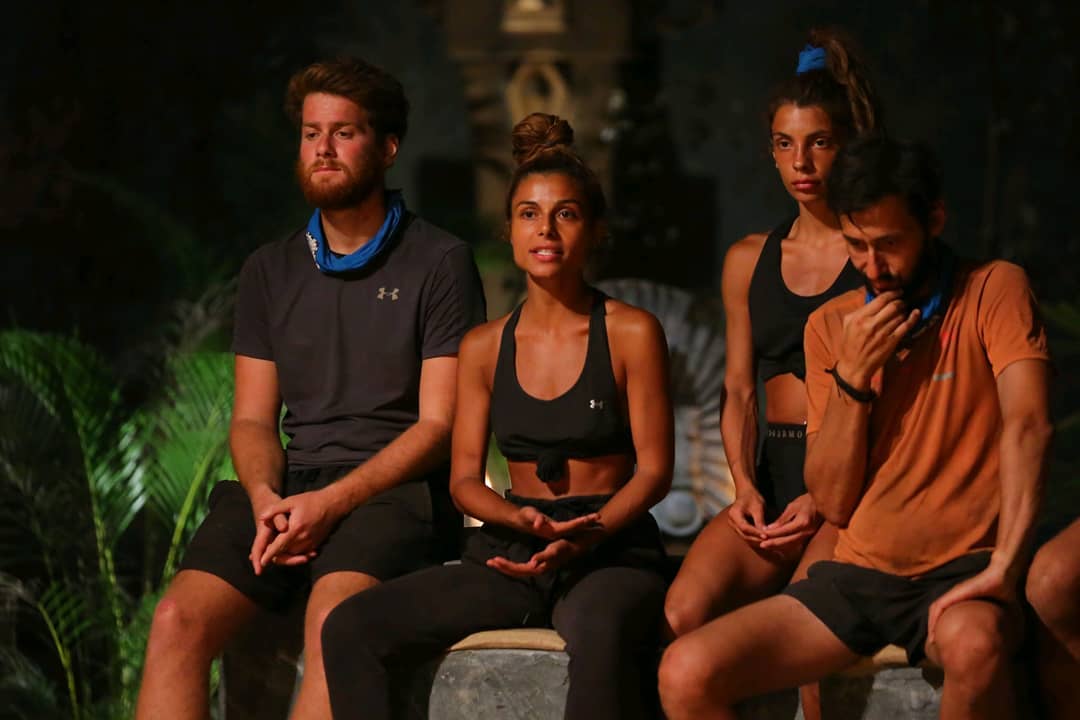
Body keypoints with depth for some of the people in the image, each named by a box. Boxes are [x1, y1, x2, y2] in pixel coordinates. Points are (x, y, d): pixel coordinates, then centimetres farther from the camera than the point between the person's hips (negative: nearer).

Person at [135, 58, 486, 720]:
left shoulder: (439, 263, 3)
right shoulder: (271, 271, 18)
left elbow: (438, 425, -3)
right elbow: (253, 420, 15)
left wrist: (331, 503, -16)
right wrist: (266, 499, -9)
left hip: (394, 488, -4)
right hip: (289, 486, 4)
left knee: (334, 619, -36)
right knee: (179, 618, -24)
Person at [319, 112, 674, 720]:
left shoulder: (631, 333, 1)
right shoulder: (484, 348, 13)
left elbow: (654, 470, -2)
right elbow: (465, 478, 10)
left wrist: (583, 538, -20)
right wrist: (524, 520, -12)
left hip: (611, 554, -4)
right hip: (510, 555, 5)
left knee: (599, 637, -43)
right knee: (349, 628, -18)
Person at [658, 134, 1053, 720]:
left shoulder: (992, 292, -1)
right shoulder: (832, 325, 11)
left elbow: (1027, 425, -17)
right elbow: (833, 502, 7)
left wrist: (1002, 568, -30)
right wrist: (852, 376, -7)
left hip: (958, 571, -4)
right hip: (857, 575, 4)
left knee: (974, 646, -41)